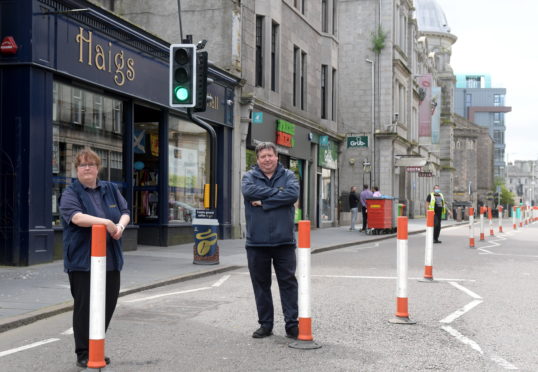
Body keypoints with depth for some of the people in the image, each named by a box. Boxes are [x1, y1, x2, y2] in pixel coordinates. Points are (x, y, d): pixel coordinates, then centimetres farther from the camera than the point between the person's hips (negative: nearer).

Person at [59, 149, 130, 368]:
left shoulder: (110, 189, 14)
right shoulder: (71, 193, -3)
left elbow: (125, 212, 10)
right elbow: (76, 216, -20)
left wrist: (120, 225, -13)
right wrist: (106, 222, -29)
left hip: (110, 259, 5)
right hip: (82, 261, -5)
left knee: (108, 305, 8)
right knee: (84, 306, -2)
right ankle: (83, 354, 7)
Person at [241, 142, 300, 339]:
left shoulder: (288, 175, 6)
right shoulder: (250, 176, 6)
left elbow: (293, 194, -14)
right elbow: (249, 191, -16)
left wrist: (264, 201, -14)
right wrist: (277, 192, -12)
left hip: (284, 241, -1)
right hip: (257, 243, 1)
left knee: (288, 282, 1)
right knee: (261, 284, 9)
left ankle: (292, 325, 7)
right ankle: (265, 324, 20)